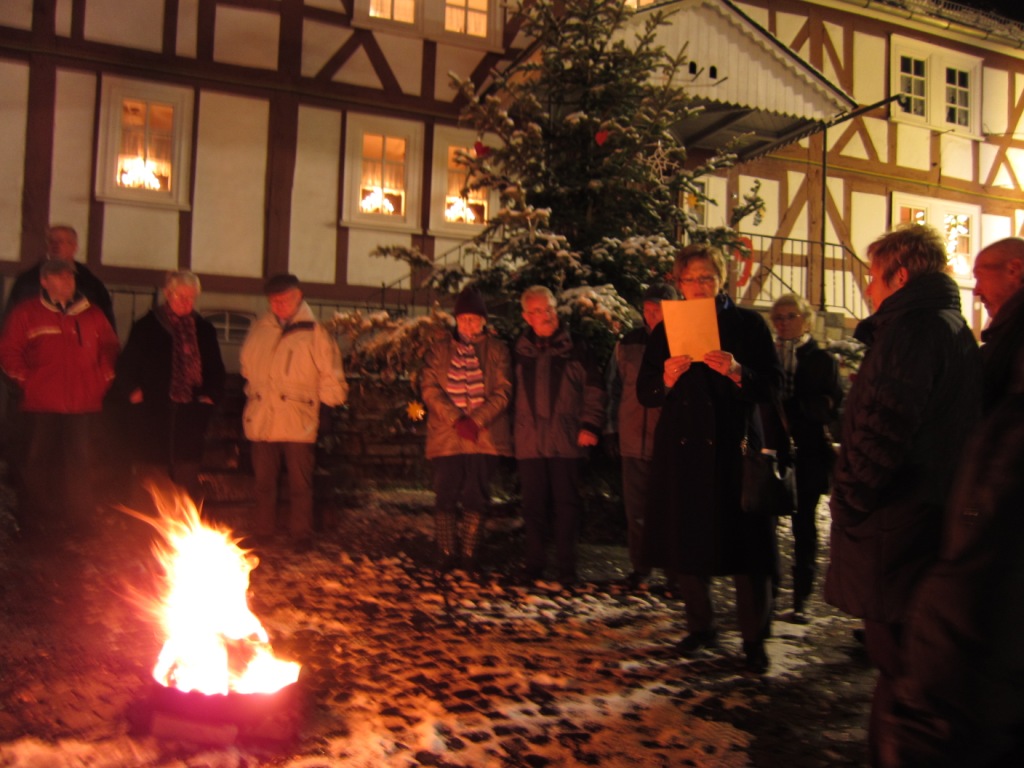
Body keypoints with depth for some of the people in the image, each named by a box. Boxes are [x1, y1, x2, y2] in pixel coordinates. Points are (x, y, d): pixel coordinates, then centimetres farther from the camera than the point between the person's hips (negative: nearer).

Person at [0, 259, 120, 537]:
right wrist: (26, 381, -3)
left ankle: (79, 522, 15)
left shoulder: (92, 315, 12)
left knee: (81, 463, 4)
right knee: (39, 464, 1)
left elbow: (111, 348, 19)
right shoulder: (26, 314, 4)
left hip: (84, 404, 2)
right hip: (42, 405, -2)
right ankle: (35, 522, 12)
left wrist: (104, 379, 9)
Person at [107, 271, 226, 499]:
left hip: (189, 418, 1)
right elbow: (127, 366, 7)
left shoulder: (204, 329, 12)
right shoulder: (146, 326, 5)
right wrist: (134, 393, -4)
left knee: (187, 483, -3)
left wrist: (209, 396, 6)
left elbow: (215, 369, 19)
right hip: (153, 414, -1)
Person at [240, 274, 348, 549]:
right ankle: (262, 533, 25)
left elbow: (330, 374, 1)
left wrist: (328, 398, -2)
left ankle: (301, 535, 13)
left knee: (300, 483, 2)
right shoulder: (260, 330, 10)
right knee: (264, 482, 14)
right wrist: (255, 392, 17)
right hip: (262, 420, 4)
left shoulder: (314, 332, -2)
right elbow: (247, 366, 23)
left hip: (298, 422, -4)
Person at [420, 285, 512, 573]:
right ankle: (446, 554, 14)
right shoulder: (440, 349, 10)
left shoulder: (497, 350, 7)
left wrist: (476, 421, -13)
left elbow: (502, 392, -1)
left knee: (476, 498, 2)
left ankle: (469, 554, 14)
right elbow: (430, 389, 0)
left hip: (484, 438, 0)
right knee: (446, 497, 1)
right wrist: (456, 420, -13)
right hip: (446, 437, 1)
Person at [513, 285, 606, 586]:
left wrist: (590, 425, -6)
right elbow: (512, 392, 14)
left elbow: (594, 387, 2)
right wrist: (511, 431, 8)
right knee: (533, 506, 7)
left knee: (567, 505, 2)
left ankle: (567, 570, 11)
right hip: (529, 441, 2)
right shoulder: (519, 350, 10)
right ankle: (534, 568, 17)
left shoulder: (575, 347, 3)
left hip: (566, 440, -2)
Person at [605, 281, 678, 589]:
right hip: (634, 442, 3)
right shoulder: (627, 345, 9)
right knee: (636, 509, 10)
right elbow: (614, 390, 16)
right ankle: (640, 566, 24)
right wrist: (613, 430, 14)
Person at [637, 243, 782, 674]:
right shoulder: (665, 331, 12)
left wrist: (736, 372, -20)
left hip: (734, 446, -3)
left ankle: (754, 639, 10)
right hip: (681, 448, 3)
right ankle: (701, 627, 25)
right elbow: (644, 393, 8)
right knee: (684, 542, 6)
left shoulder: (748, 325, 4)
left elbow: (772, 385, -2)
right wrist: (666, 379, -13)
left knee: (744, 542, -3)